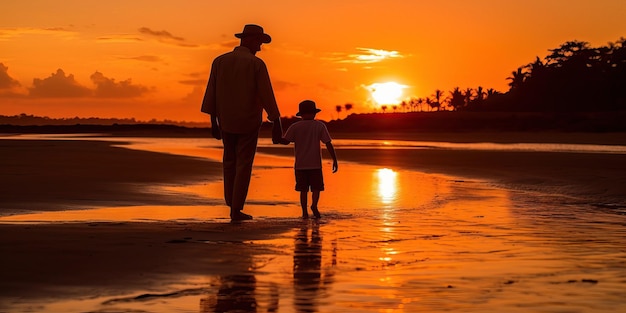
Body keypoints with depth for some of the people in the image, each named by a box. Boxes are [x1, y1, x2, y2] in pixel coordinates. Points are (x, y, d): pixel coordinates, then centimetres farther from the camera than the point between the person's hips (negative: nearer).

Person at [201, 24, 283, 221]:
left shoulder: (219, 61, 0)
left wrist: (213, 121, 10)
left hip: (226, 121, 4)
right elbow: (267, 96, -14)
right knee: (243, 165, 2)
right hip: (249, 123, -3)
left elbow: (211, 94, 2)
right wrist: (276, 123, -8)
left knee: (229, 162, 20)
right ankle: (236, 210, 2)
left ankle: (231, 203, 25)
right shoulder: (257, 64, -11)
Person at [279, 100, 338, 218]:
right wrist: (335, 160, 0)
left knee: (303, 189, 7)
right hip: (315, 164, -1)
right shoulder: (320, 125, 0)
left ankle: (305, 212, 0)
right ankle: (314, 205, -17)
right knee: (316, 187, 7)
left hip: (300, 165, 1)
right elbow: (328, 144, -3)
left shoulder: (295, 127, 1)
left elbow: (285, 141, -5)